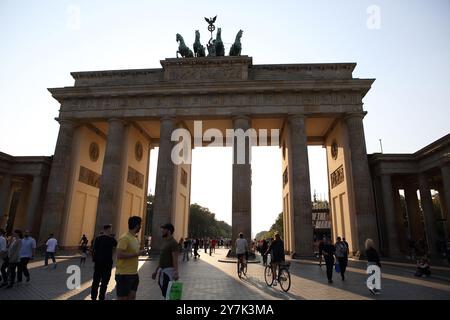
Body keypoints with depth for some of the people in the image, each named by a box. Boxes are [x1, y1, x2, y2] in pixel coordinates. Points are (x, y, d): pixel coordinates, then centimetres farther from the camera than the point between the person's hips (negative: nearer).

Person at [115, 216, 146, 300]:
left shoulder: (135, 239, 12)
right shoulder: (124, 238, -16)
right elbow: (120, 255, -24)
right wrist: (137, 253, -21)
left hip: (134, 274, 9)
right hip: (124, 274, -9)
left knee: (132, 296, 12)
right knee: (122, 298, 0)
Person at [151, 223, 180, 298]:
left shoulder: (173, 242, -14)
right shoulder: (164, 242, 14)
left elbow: (175, 258, -21)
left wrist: (176, 272, -29)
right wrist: (156, 271, 20)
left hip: (169, 270, -9)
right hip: (162, 270, 9)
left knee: (167, 294, -5)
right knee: (164, 293, 14)